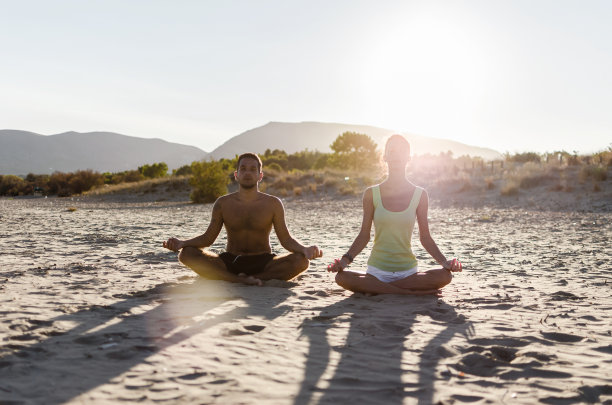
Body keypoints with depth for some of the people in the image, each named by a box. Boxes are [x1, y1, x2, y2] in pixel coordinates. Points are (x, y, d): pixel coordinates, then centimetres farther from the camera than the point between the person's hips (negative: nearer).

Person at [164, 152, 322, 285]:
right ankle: (242, 280, -30)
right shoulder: (223, 203, 5)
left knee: (300, 261, -30)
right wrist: (181, 243, -13)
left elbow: (285, 239, -1)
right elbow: (208, 238, 5)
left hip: (262, 262, -1)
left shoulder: (273, 204, 1)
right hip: (229, 262, 1)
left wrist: (305, 249, -23)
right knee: (187, 253, -24)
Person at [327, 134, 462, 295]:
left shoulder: (419, 195, 5)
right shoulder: (372, 194, 3)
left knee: (445, 276, -28)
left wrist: (444, 262, -7)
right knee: (341, 277, -31)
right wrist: (345, 260, -10)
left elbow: (425, 237, 7)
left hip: (407, 270, 1)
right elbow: (364, 235, 4)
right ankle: (412, 292, -25)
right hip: (377, 269, 0)